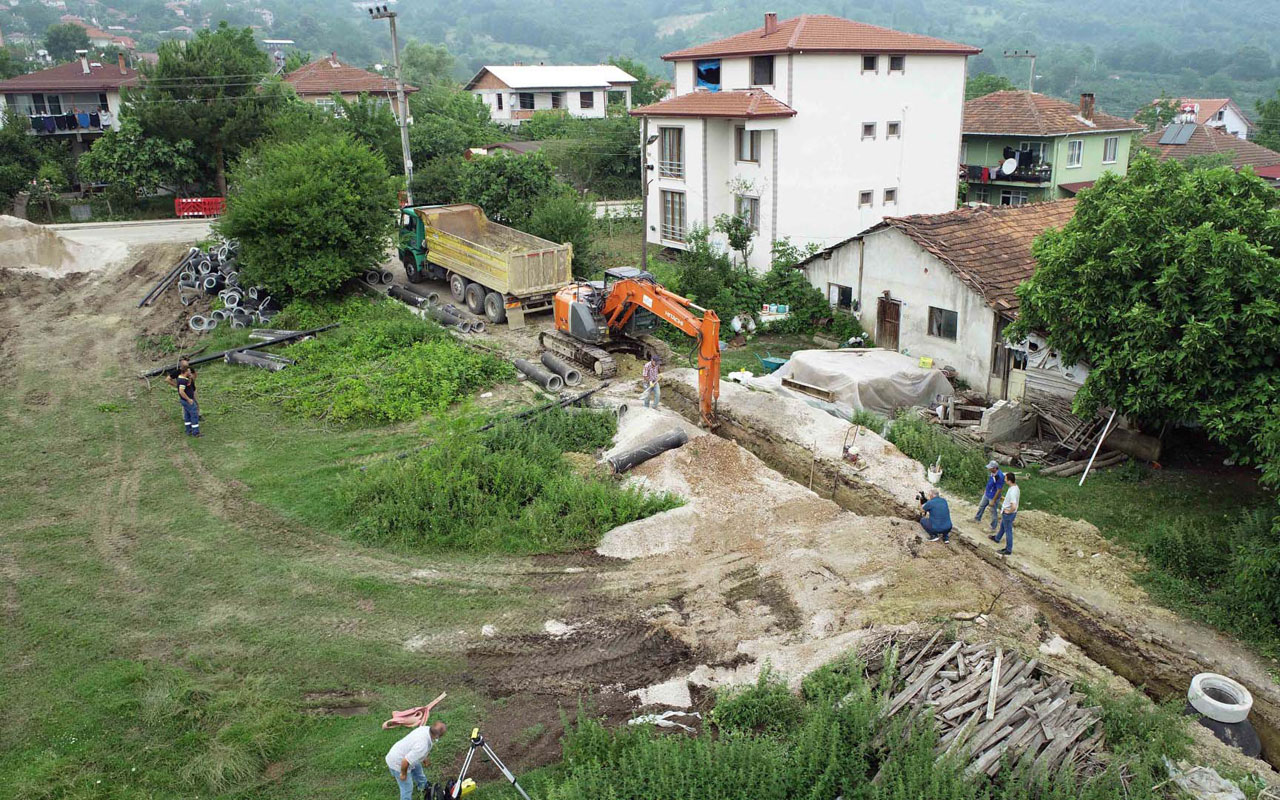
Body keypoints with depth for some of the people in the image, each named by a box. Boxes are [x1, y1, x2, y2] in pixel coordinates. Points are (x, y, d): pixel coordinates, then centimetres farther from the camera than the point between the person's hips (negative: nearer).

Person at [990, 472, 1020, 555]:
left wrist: (1009, 512, -23)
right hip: (1006, 512, 10)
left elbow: (1014, 506, -41)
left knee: (1008, 531, 6)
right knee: (1002, 526, 31)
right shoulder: (1015, 487, -3)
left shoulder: (1012, 492, -35)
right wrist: (1006, 498, 15)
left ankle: (1008, 550, 20)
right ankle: (997, 538, 54)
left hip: (1008, 514, -10)